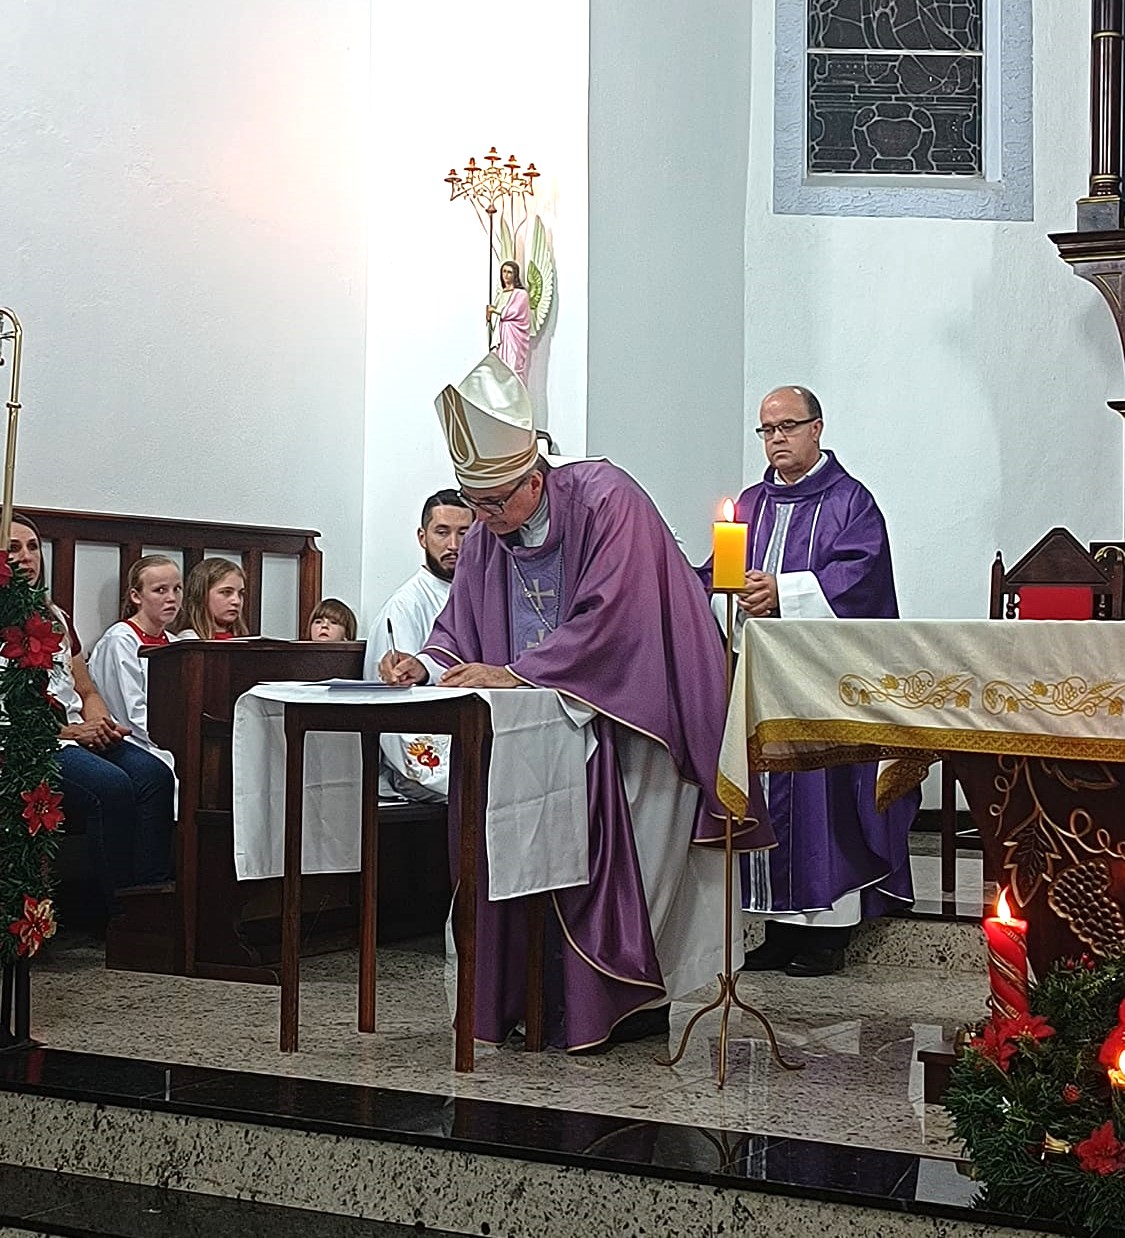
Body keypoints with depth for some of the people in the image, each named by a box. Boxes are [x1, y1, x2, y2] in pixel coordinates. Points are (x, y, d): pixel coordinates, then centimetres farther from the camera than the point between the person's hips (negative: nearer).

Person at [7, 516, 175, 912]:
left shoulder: (55, 616, 25)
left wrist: (103, 724, 1)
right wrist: (71, 731, -14)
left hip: (81, 734, 7)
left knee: (154, 774, -22)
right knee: (111, 785, -32)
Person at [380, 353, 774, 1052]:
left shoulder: (606, 501, -15)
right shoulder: (486, 538, 7)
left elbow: (608, 620, -22)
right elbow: (462, 628, 9)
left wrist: (515, 673, -24)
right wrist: (427, 665, -13)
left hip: (634, 703, -6)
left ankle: (624, 999, -6)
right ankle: (524, 995, -5)